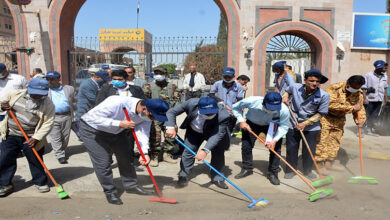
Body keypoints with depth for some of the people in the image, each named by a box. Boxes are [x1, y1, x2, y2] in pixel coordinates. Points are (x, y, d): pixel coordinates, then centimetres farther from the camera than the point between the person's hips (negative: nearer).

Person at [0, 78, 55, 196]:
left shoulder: (48, 105, -11)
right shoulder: (16, 94, -4)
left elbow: (47, 124, -13)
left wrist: (36, 138, -21)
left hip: (31, 137, -2)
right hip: (10, 135, 2)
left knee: (35, 161, 8)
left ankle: (40, 182, 28)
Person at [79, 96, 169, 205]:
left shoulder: (147, 114, -18)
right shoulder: (117, 102, -40)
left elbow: (142, 131, -21)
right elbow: (93, 117, -38)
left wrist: (145, 153, -36)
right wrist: (120, 123, -42)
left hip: (116, 131, 6)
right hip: (92, 130, -6)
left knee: (125, 157, 10)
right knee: (103, 162, -9)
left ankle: (130, 185, 30)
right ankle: (110, 192, 12)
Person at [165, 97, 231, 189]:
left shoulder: (223, 115, -40)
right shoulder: (191, 103, -35)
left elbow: (218, 134, -41)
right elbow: (171, 112, -25)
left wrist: (205, 150, -52)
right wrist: (170, 127, -42)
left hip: (213, 132, -1)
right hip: (194, 131, 1)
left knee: (218, 153, -7)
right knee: (188, 150, -2)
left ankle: (216, 177, 13)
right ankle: (183, 176, 15)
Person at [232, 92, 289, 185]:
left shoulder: (284, 110, -36)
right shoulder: (252, 101, -38)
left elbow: (284, 126, -22)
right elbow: (235, 107, -19)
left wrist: (275, 140, -35)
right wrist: (241, 121, -28)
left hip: (272, 126, 0)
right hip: (252, 124, 0)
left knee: (276, 148, -9)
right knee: (246, 146, 2)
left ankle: (272, 173, 10)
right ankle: (247, 169, 25)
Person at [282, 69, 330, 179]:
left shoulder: (324, 96, -15)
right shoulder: (295, 87, -10)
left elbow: (320, 114, -10)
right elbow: (287, 90, 16)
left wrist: (305, 123, -16)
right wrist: (285, 97, -6)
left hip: (311, 127, -1)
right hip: (293, 124, 1)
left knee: (309, 150, 7)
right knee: (291, 148, 7)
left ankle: (308, 171, 30)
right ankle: (290, 170, 25)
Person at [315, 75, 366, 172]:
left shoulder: (359, 93, -2)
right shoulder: (333, 88, -25)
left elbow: (360, 106, 7)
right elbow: (331, 105, -33)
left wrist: (361, 119, -13)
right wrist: (352, 108, -28)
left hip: (340, 119, 7)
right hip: (326, 117, -7)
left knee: (335, 141, 13)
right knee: (322, 141, -7)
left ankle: (329, 163, 26)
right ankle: (320, 164, 3)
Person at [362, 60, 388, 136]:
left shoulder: (384, 76, 10)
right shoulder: (368, 75, -9)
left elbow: (385, 88, 18)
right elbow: (363, 88, -9)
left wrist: (386, 98, 15)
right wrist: (365, 98, -15)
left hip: (379, 99, 6)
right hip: (370, 99, -6)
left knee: (375, 116, 9)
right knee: (367, 115, -2)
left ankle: (371, 128, 20)